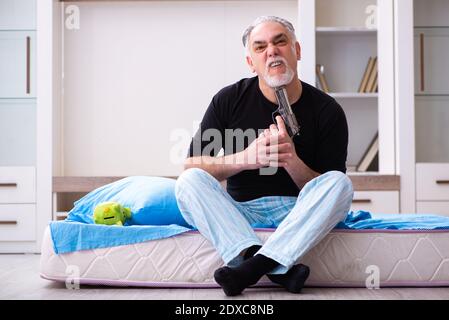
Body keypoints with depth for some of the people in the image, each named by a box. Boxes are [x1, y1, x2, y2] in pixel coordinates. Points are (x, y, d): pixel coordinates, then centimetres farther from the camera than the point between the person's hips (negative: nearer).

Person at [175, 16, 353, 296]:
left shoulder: (327, 111, -1)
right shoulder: (229, 100, 1)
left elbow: (328, 191, -2)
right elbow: (191, 166, -3)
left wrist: (292, 162, -23)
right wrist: (246, 158, -20)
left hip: (298, 212, 0)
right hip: (241, 211, 1)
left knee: (340, 182, -27)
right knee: (189, 181, -24)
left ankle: (255, 264, -38)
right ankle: (280, 269, -40)